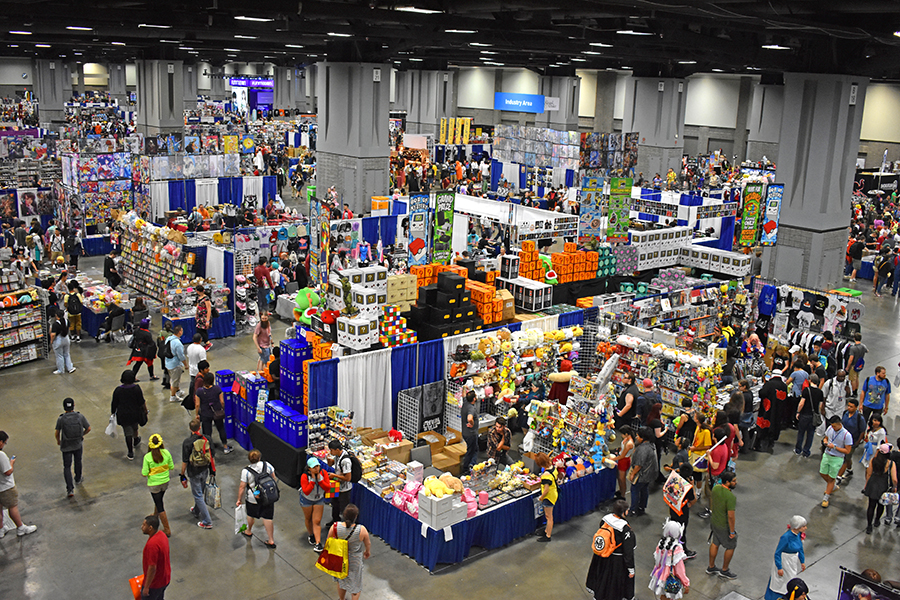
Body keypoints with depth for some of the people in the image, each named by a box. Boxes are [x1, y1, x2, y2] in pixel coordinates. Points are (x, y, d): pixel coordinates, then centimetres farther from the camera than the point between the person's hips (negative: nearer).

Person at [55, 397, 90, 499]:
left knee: (67, 467, 7)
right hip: (78, 445, 2)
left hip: (66, 446, -2)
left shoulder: (61, 419, -17)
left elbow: (57, 433, -7)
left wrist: (58, 441, 15)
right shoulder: (80, 416, -13)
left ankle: (70, 489, -2)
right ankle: (78, 479, 48)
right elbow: (88, 428, -4)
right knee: (78, 462, 26)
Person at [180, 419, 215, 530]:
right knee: (200, 492, 26)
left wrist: (182, 474, -3)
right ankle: (196, 511, 49)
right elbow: (212, 455, 2)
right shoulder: (206, 439, -6)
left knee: (198, 495, 4)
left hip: (194, 473, -5)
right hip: (205, 471, 5)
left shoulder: (187, 442, -19)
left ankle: (207, 522, 5)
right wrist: (213, 469, 15)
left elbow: (185, 461, -16)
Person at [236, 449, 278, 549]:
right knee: (267, 517, 6)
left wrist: (239, 499, 1)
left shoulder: (246, 471, -15)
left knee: (251, 515, 24)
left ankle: (249, 531, 49)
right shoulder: (267, 465, -8)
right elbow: (273, 478, 3)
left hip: (253, 498, -2)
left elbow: (242, 487, -11)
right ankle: (271, 541, 8)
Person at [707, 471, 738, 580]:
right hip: (724, 526, -7)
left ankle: (711, 567, 37)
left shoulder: (715, 488, -8)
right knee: (731, 546, 14)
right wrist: (732, 531, -17)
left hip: (714, 521, 7)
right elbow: (730, 516, -27)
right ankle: (724, 570, 28)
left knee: (715, 544, 22)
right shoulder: (730, 497, -31)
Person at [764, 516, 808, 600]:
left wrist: (802, 562, 14)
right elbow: (777, 552, -23)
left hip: (794, 561, 7)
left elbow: (800, 548, 8)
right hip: (784, 562, -7)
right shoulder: (786, 537, -32)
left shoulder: (798, 534, -10)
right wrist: (779, 567, -19)